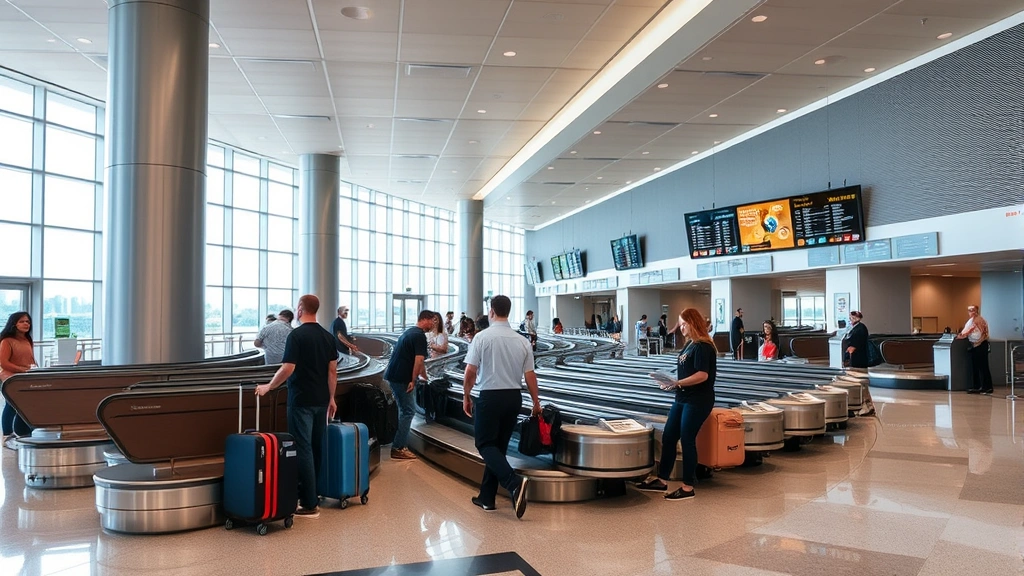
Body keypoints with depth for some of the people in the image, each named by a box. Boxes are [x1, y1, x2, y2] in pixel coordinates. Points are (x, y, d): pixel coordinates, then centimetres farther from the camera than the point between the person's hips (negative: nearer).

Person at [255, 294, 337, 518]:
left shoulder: (296, 335, -13)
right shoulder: (328, 336, 6)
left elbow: (288, 369, -18)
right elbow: (332, 370, 7)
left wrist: (268, 386, -3)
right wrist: (331, 398, 14)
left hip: (301, 401, -7)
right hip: (321, 400, 7)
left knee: (303, 449, -4)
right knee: (316, 447, 15)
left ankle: (309, 505, -3)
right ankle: (314, 495, 24)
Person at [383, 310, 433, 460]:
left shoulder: (409, 332, 19)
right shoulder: (420, 336, -12)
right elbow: (418, 360, -19)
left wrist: (425, 376, 32)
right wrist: (413, 381, -14)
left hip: (393, 375, 10)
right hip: (402, 378, -10)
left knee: (404, 410, 17)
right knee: (408, 411, -4)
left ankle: (400, 445, 21)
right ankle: (398, 448, -3)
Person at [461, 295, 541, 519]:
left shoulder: (482, 337, -8)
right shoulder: (522, 341, 4)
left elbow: (470, 372, -9)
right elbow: (530, 376, 6)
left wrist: (466, 396, 7)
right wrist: (536, 402, 18)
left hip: (490, 396, -5)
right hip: (514, 397, 5)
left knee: (485, 444, 3)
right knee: (500, 446, 15)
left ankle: (514, 483, -20)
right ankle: (487, 497, 20)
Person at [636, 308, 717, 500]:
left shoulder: (703, 346, -15)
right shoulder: (690, 345, 14)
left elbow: (702, 375, -23)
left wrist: (677, 383, -24)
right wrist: (671, 383, 3)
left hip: (697, 401, -9)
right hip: (682, 399, 9)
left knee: (687, 440, -3)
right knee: (668, 437, 11)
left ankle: (688, 487, 9)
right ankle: (661, 480, 21)